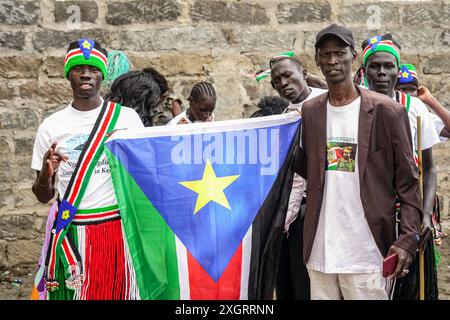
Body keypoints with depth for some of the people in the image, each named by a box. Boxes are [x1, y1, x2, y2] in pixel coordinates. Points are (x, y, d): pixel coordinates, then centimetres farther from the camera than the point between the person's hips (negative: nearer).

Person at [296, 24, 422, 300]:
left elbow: (408, 182, -4)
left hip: (366, 255, -4)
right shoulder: (310, 111, 9)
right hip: (319, 252, 4)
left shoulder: (387, 111, -4)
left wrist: (408, 239, -13)